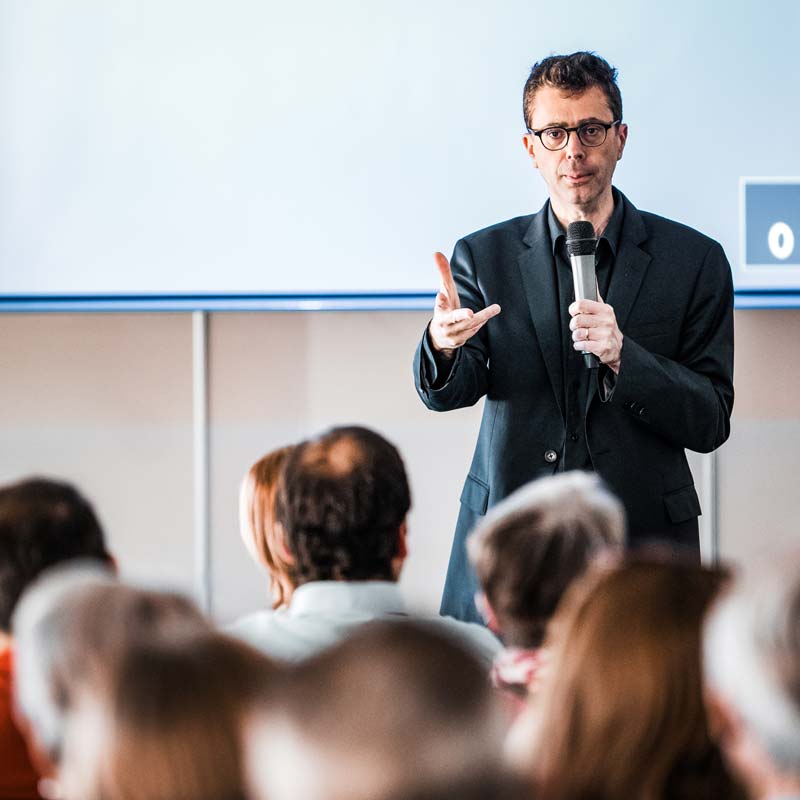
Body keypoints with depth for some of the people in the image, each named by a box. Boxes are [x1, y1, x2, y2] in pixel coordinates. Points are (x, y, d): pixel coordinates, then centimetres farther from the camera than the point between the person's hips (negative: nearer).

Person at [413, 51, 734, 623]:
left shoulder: (694, 260, 2)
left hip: (641, 538, -1)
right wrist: (444, 344, -29)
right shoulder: (484, 257, 6)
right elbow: (448, 393, -5)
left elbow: (711, 423, -2)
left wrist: (622, 355, -19)